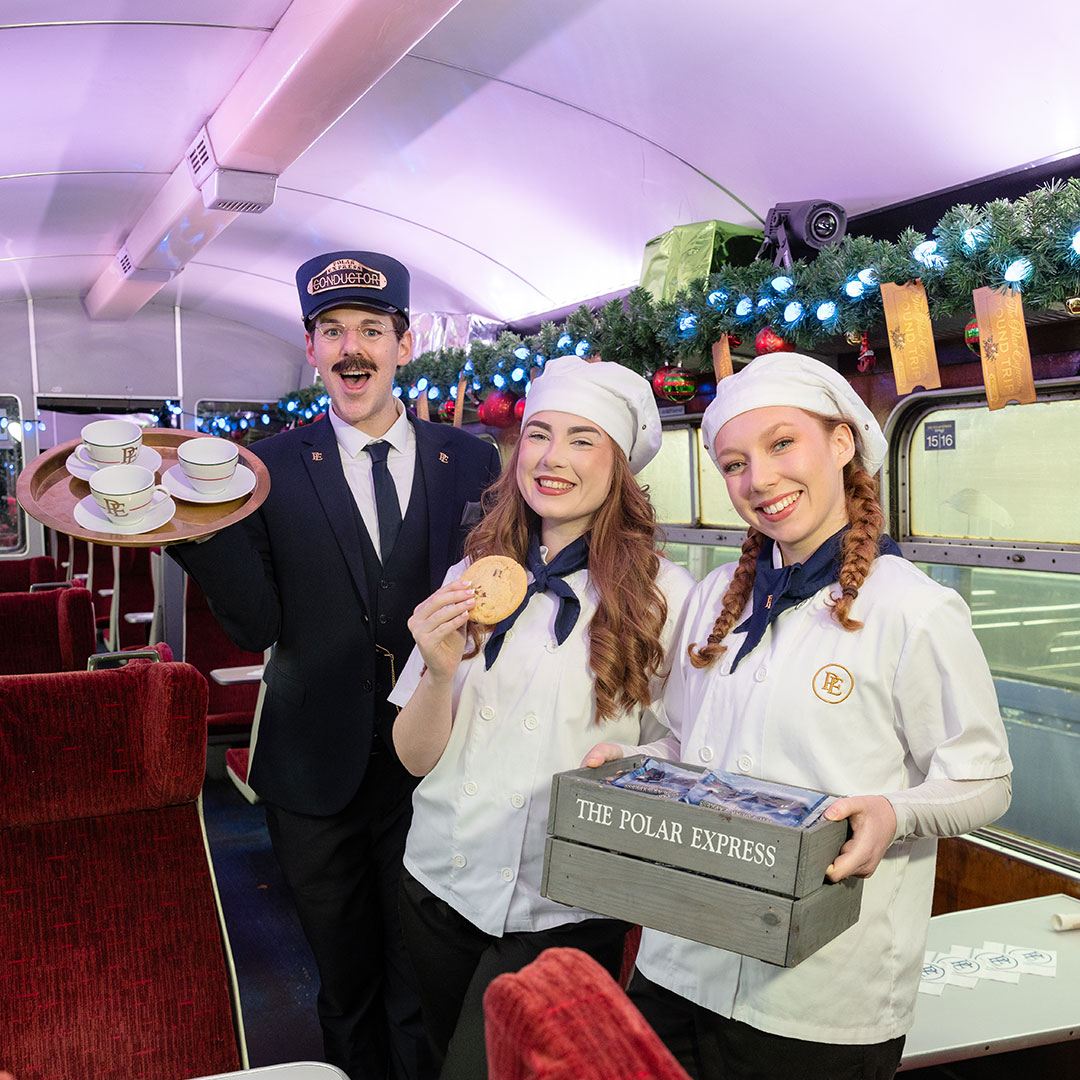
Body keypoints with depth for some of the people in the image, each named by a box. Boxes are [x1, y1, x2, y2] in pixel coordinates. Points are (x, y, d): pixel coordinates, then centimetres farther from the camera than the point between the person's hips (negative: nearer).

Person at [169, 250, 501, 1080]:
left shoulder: (471, 462, 1)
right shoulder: (273, 469, -2)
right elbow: (259, 624, -9)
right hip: (318, 772, 0)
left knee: (428, 989, 13)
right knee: (347, 985, 19)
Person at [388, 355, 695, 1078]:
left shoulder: (664, 596, -9)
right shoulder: (471, 578, 2)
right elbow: (416, 757, 1)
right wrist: (440, 670, -18)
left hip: (564, 913, -4)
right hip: (442, 883, 4)